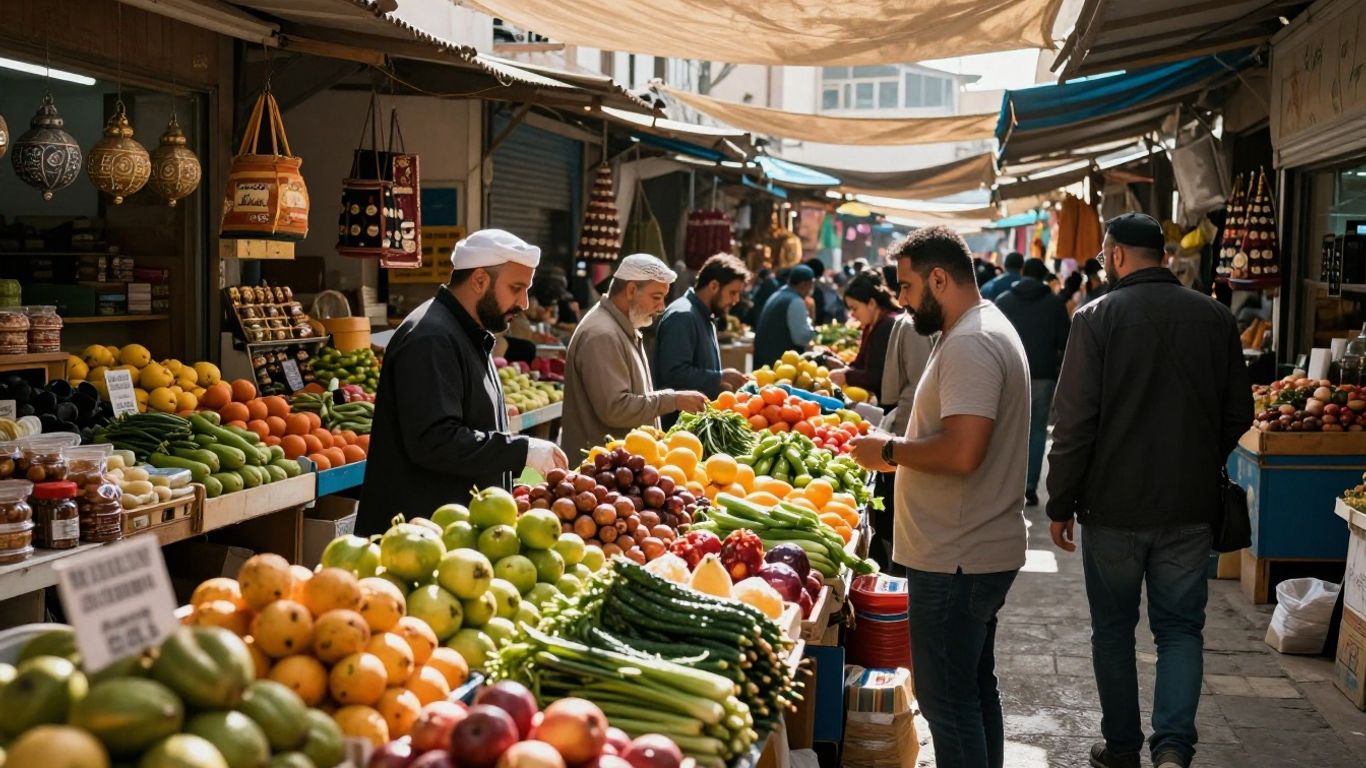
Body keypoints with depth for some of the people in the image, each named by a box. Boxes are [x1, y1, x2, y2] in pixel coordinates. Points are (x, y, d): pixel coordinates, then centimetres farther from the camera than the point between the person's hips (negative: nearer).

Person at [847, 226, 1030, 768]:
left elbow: (962, 452, -29)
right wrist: (900, 453, 9)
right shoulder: (986, 330, 15)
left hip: (956, 560, -11)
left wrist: (889, 450, -15)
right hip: (981, 549, 11)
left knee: (946, 698, -3)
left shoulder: (971, 345, -19)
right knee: (975, 686, 20)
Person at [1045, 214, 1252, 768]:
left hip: (1114, 506, -2)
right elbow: (1238, 414, 8)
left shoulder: (1097, 317, -11)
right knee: (1180, 627, 12)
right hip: (1191, 507, 2)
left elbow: (1074, 421, -13)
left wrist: (1061, 504, -4)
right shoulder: (1215, 317, 0)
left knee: (1114, 628, 14)